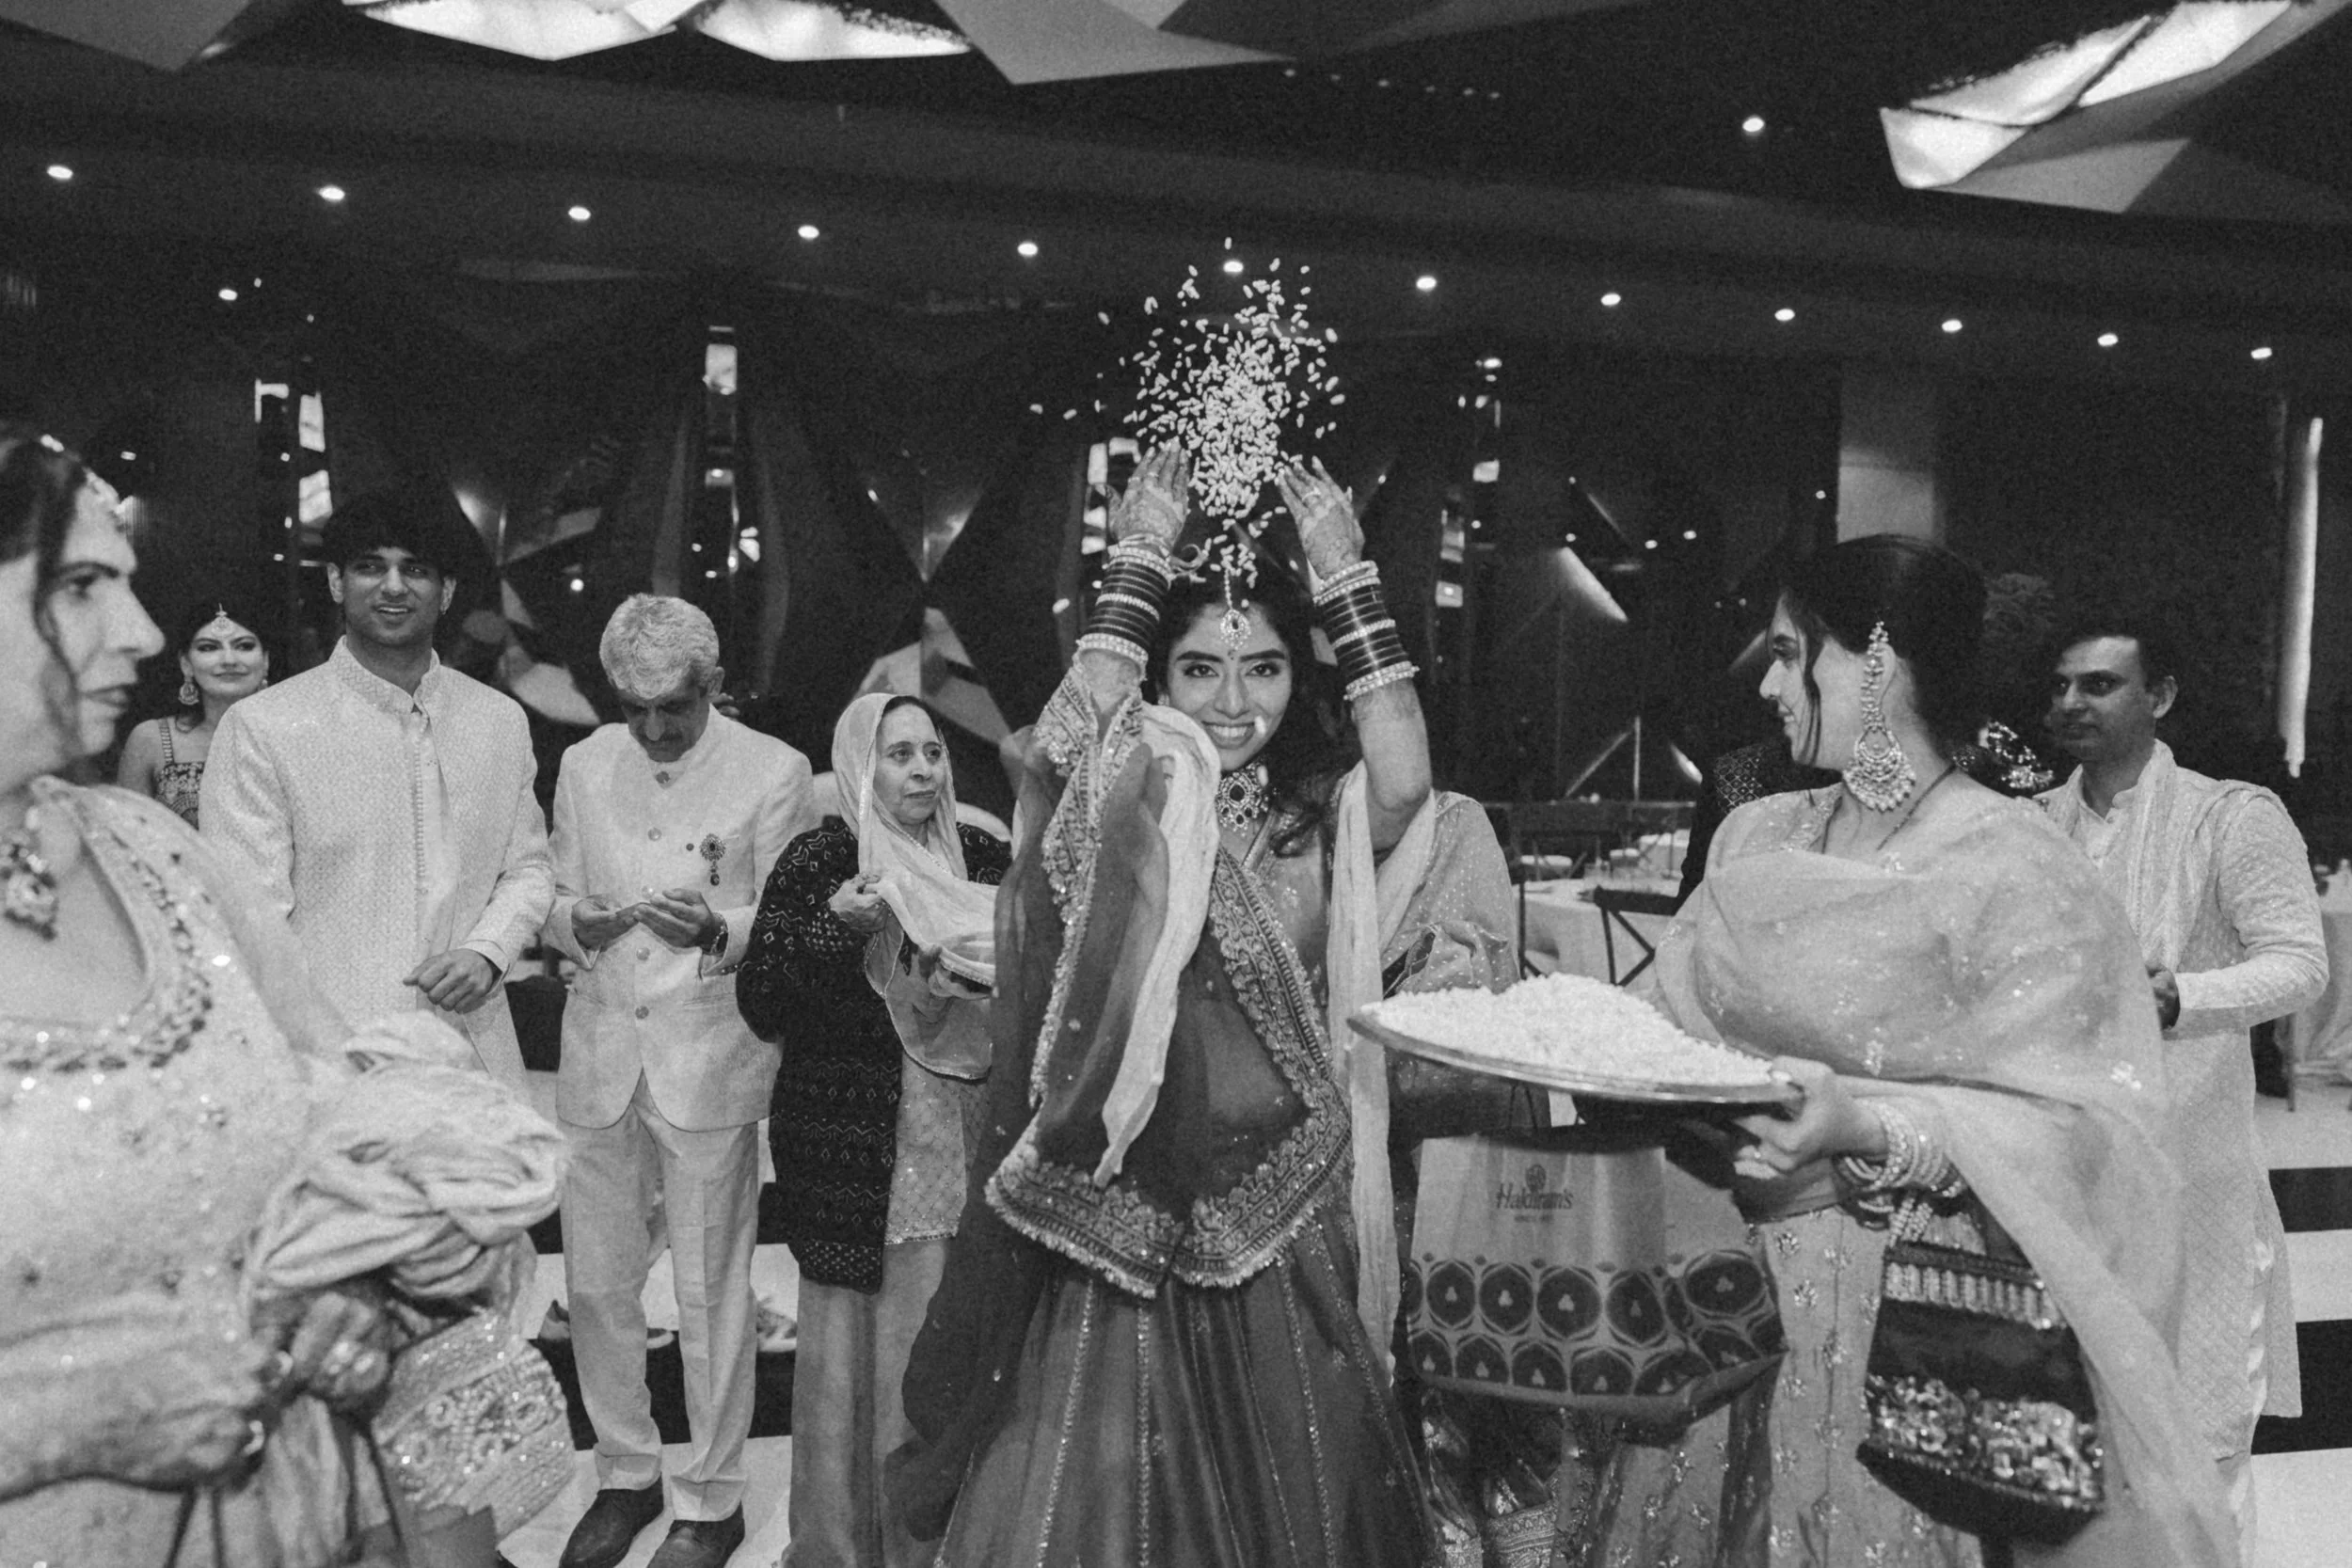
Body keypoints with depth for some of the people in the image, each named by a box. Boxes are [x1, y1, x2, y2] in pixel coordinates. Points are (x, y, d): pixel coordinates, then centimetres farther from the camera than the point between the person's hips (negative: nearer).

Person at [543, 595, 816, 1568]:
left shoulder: (774, 772, -5)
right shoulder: (584, 765, 7)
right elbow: (555, 903, 11)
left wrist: (717, 928, -22)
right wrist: (577, 921, -11)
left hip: (710, 1058, -4)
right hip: (599, 1051, 4)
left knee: (711, 1293, 6)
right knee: (596, 1282, 11)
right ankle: (626, 1473, 32)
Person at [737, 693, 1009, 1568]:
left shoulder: (981, 858, 9)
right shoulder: (818, 862, -3)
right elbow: (761, 1007, -7)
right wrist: (836, 928, -19)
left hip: (968, 1137, 4)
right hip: (852, 1146, -3)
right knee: (857, 1338, 2)